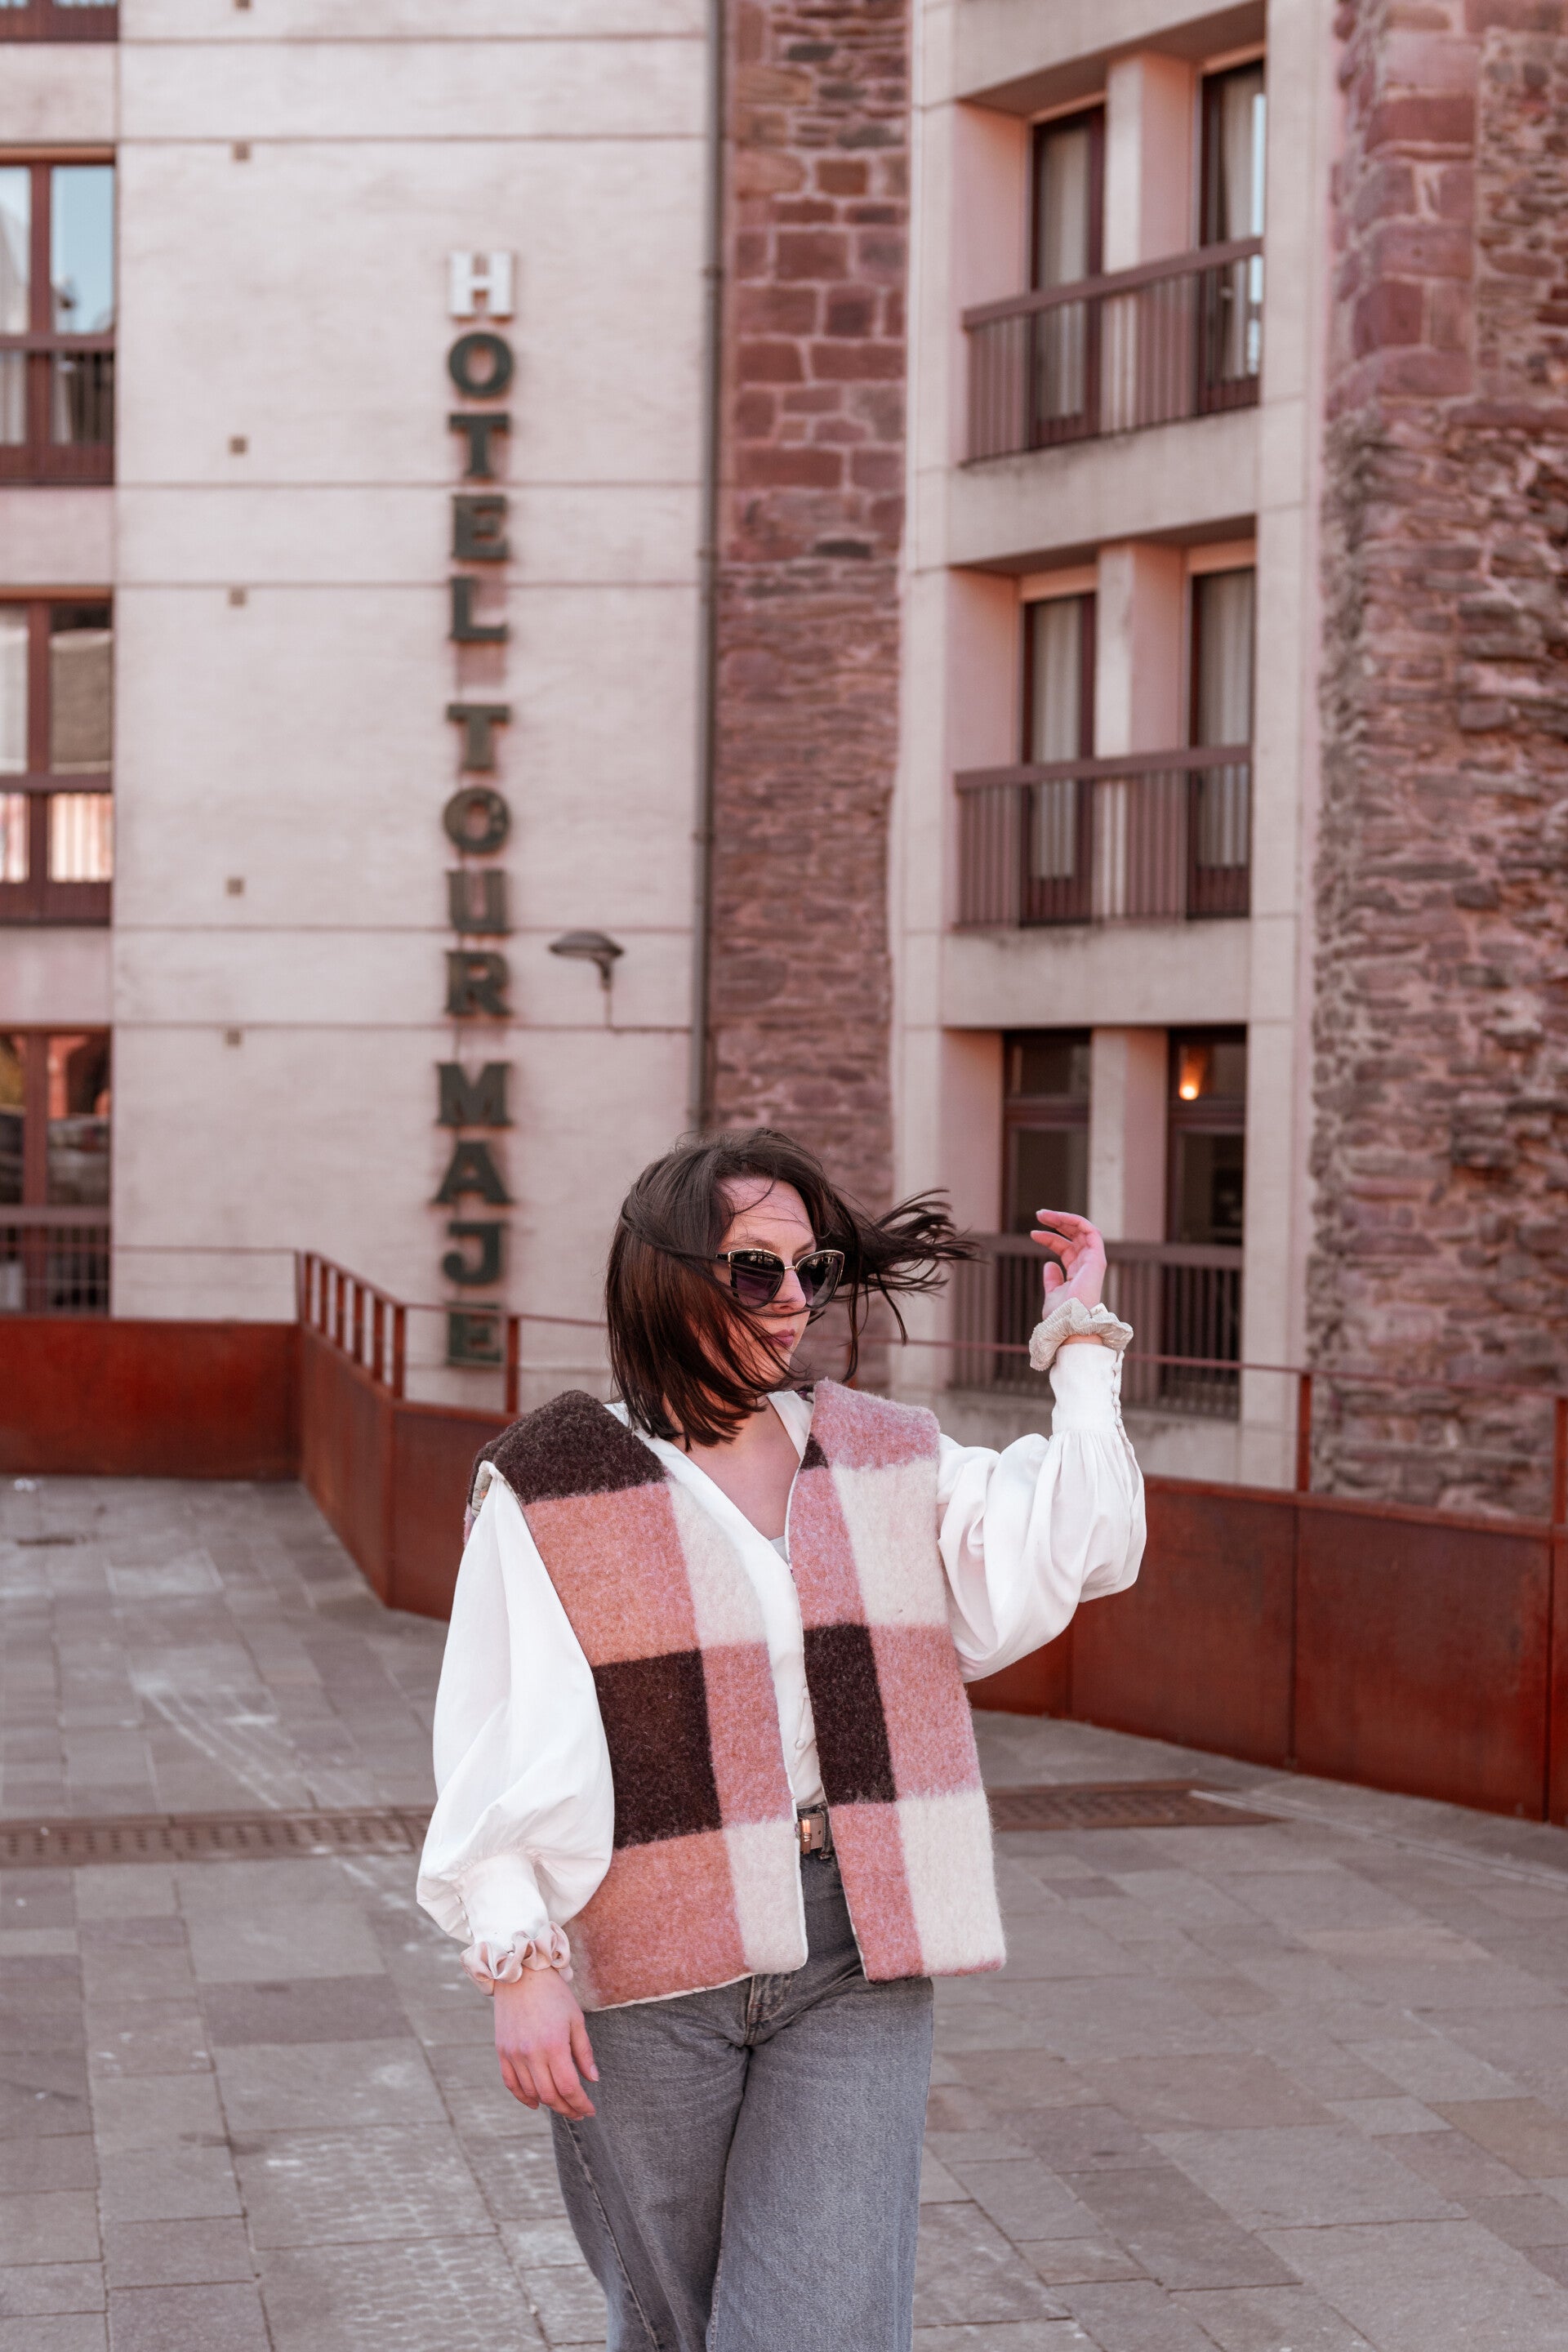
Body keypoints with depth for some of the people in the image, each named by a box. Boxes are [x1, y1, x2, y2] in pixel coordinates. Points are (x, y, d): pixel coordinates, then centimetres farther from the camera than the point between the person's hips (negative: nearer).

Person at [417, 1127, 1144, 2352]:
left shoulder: (885, 1457, 10)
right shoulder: (557, 1482, -2)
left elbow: (1076, 1551, 1)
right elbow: (502, 1744, -5)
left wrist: (1083, 1341, 4)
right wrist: (518, 1960, -12)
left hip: (856, 1972, 2)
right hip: (648, 1976, -1)